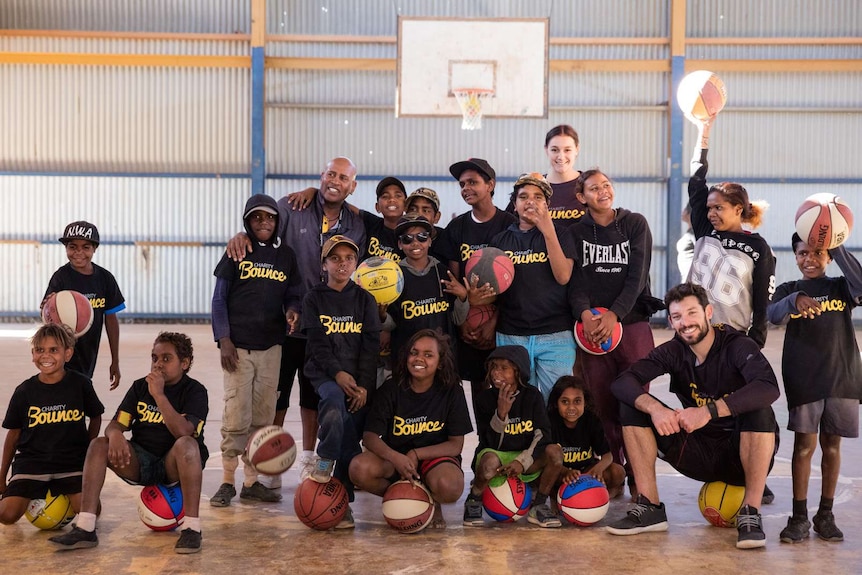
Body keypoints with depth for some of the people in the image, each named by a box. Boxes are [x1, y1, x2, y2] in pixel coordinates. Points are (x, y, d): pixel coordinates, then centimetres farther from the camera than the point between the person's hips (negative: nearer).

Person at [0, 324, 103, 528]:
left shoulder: (80, 384, -3)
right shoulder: (24, 391, -1)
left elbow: (95, 418, 13)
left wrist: (87, 450, 8)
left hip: (72, 463, 0)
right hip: (31, 462, 0)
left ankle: (67, 497, 17)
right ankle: (30, 497, 18)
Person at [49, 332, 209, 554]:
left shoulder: (194, 391, -7)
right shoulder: (140, 387, 8)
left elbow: (183, 431, -24)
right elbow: (116, 424, 2)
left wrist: (159, 395, -27)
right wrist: (115, 435, -23)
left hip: (175, 465, -4)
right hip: (139, 462, 5)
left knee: (187, 444, -36)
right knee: (98, 445, -19)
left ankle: (191, 528, -36)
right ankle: (85, 529, -25)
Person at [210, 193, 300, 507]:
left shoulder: (286, 255, 9)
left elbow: (291, 295, 14)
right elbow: (219, 298, 0)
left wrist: (292, 310, -9)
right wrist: (224, 339, -8)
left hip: (271, 346, 3)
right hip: (238, 346, -3)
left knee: (263, 416, 6)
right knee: (236, 416, -6)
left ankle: (251, 481, 14)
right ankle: (227, 481, 4)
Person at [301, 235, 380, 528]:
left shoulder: (365, 300, 12)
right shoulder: (314, 299, 8)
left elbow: (371, 345, 3)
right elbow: (317, 343, -2)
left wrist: (363, 385, -10)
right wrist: (338, 373, -17)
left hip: (361, 378, 2)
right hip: (325, 373, -2)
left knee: (351, 440, -5)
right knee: (335, 404, -35)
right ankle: (324, 463, -16)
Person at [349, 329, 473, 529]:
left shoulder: (452, 391, -6)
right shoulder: (391, 389, -5)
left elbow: (456, 445, -6)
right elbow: (370, 436, -11)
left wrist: (416, 455, -19)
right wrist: (396, 457, -32)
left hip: (435, 458, -1)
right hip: (393, 458, 2)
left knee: (450, 487, -37)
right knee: (359, 468, -31)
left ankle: (432, 502, 3)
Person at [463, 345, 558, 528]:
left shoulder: (532, 396, -3)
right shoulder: (485, 399, -6)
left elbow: (543, 433, -7)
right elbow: (489, 441, -12)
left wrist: (523, 461, -19)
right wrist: (501, 413, -29)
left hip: (527, 460, 2)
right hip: (496, 457, -2)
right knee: (490, 460, -38)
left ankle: (539, 506, -8)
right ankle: (473, 502, -8)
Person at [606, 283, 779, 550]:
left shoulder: (737, 346, -14)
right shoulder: (673, 352, -1)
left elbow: (769, 388, -35)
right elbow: (621, 382, -13)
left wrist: (709, 411, -41)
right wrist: (654, 408, -33)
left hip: (743, 455, -4)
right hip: (699, 455, 4)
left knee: (758, 409, -34)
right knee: (633, 406, -9)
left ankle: (750, 514, -24)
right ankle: (650, 508, -8)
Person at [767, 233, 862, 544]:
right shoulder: (789, 290, 6)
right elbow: (774, 315, -15)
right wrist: (794, 300, -37)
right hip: (802, 378, -1)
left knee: (831, 444, 8)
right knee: (804, 444, -2)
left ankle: (826, 515, 17)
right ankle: (799, 517, 3)